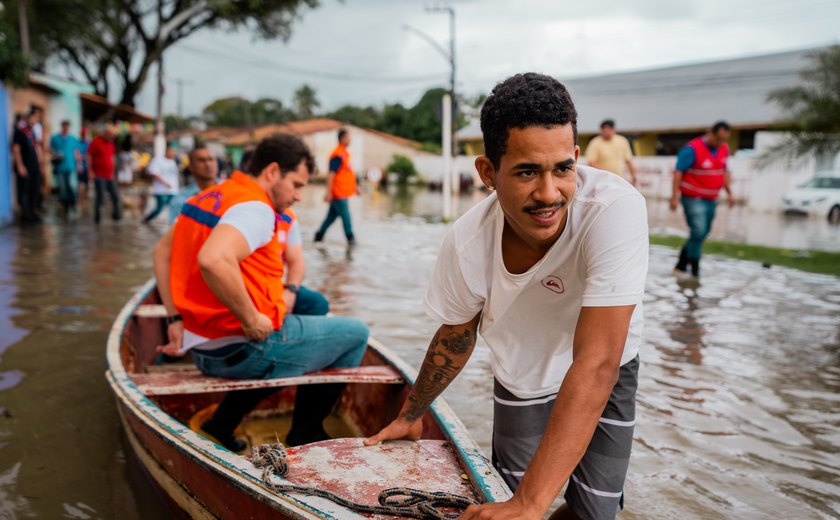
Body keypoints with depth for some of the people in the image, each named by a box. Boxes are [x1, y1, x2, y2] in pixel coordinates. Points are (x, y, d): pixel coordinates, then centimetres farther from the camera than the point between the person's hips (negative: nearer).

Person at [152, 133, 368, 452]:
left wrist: (176, 320, 16)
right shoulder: (255, 208, -18)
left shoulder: (208, 197, 10)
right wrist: (252, 319, -25)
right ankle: (305, 437, 19)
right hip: (245, 350, -9)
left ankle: (221, 427, 27)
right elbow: (213, 260, -36)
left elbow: (162, 252, 18)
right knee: (355, 333, 7)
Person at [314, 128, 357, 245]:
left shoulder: (344, 153, 14)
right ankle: (350, 238, 2)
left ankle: (319, 235, 21)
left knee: (332, 215, 14)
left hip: (343, 192, 10)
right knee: (346, 216, -4)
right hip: (339, 193, -10)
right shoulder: (338, 155, -16)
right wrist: (328, 192, -22)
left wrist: (354, 187, 24)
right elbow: (331, 174, -19)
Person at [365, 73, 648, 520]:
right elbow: (455, 337, -7)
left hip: (605, 373, -1)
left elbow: (596, 364, -42)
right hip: (521, 377, 2)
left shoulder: (616, 210, -38)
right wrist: (411, 414, 7)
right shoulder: (467, 243, -28)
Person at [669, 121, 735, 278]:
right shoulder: (693, 149, -15)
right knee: (698, 232, -13)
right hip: (693, 199, -7)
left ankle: (681, 266, 20)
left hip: (711, 200, 7)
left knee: (702, 234, 9)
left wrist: (729, 193, 13)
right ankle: (695, 271, -4)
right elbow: (678, 172, -14)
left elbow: (724, 172, 19)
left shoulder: (724, 149, 8)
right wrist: (674, 196, -18)